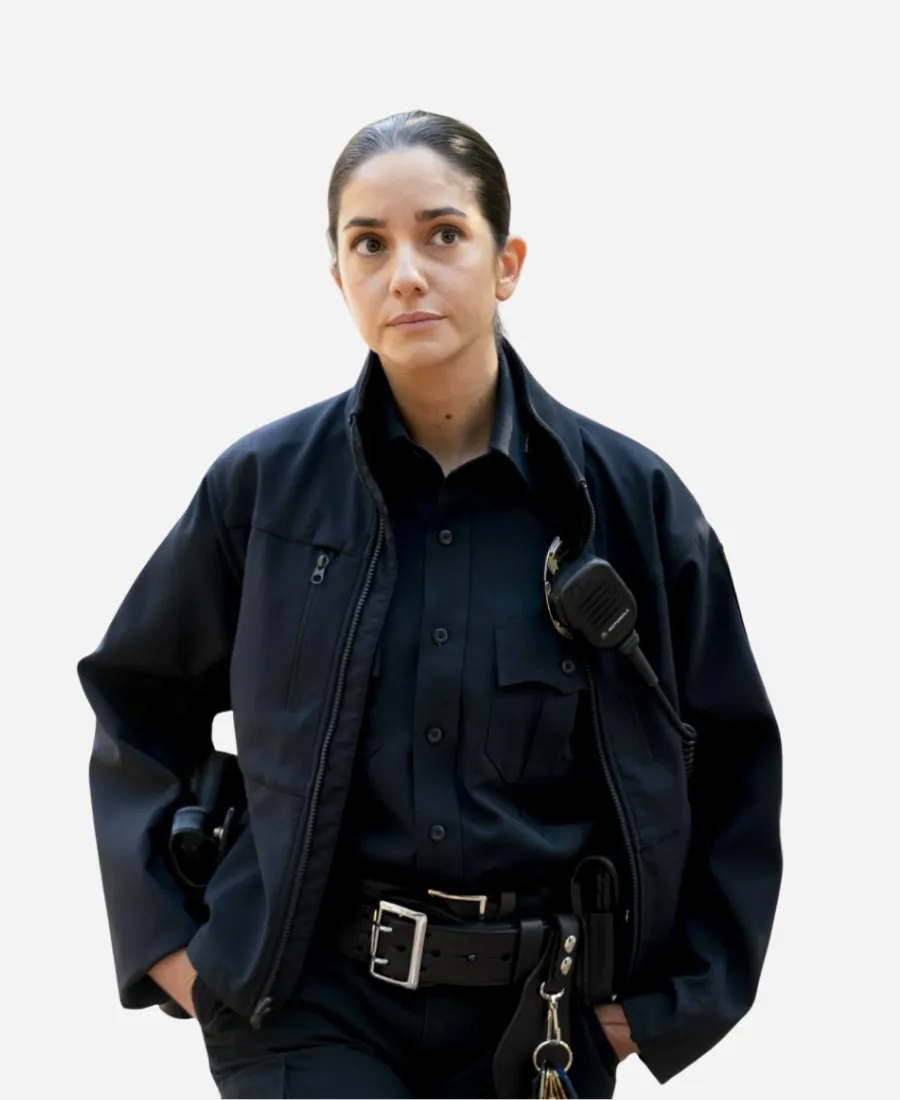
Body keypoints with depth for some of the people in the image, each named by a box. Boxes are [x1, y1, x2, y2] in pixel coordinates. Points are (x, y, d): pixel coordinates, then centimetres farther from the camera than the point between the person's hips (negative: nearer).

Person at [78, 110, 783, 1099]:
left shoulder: (631, 499, -2)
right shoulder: (264, 486, -2)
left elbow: (734, 762, 8)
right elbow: (138, 705, 12)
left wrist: (676, 997, 4)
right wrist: (165, 938, 5)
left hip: (539, 1013, 1)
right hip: (315, 998, -1)